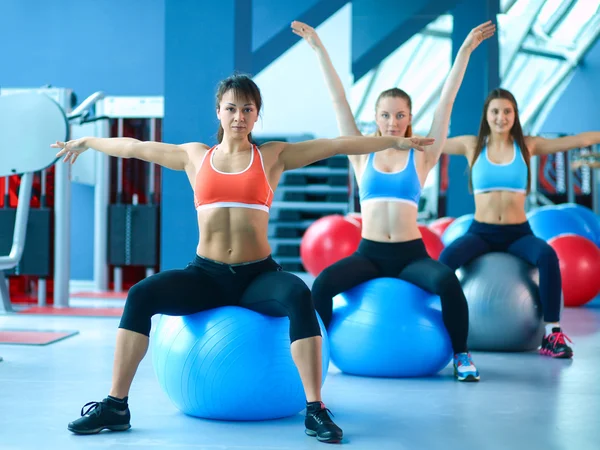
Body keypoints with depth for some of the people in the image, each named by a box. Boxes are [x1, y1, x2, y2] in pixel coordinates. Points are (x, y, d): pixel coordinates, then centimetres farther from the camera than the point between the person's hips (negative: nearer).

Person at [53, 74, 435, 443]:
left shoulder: (274, 156, 7)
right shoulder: (195, 156, 11)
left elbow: (337, 144, 4)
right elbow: (134, 147, 22)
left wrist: (396, 142, 2)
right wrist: (86, 142, 33)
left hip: (258, 276, -2)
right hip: (206, 275, 2)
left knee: (299, 296, -34)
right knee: (141, 295, -23)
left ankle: (316, 411, -31)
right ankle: (115, 407, -16)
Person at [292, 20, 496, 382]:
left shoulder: (422, 158, 4)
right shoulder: (362, 155, 7)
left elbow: (446, 103, 0)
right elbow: (339, 100, 5)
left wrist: (465, 52, -5)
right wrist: (319, 49, 2)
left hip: (410, 254, -1)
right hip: (369, 253, 1)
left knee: (447, 280, -32)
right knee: (322, 284, -27)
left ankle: (461, 355, -11)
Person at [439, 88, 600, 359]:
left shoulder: (528, 146, 6)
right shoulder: (472, 146, 4)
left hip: (518, 233, 0)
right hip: (481, 232, 0)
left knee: (548, 256, -32)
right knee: (447, 257, -31)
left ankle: (552, 333, -23)